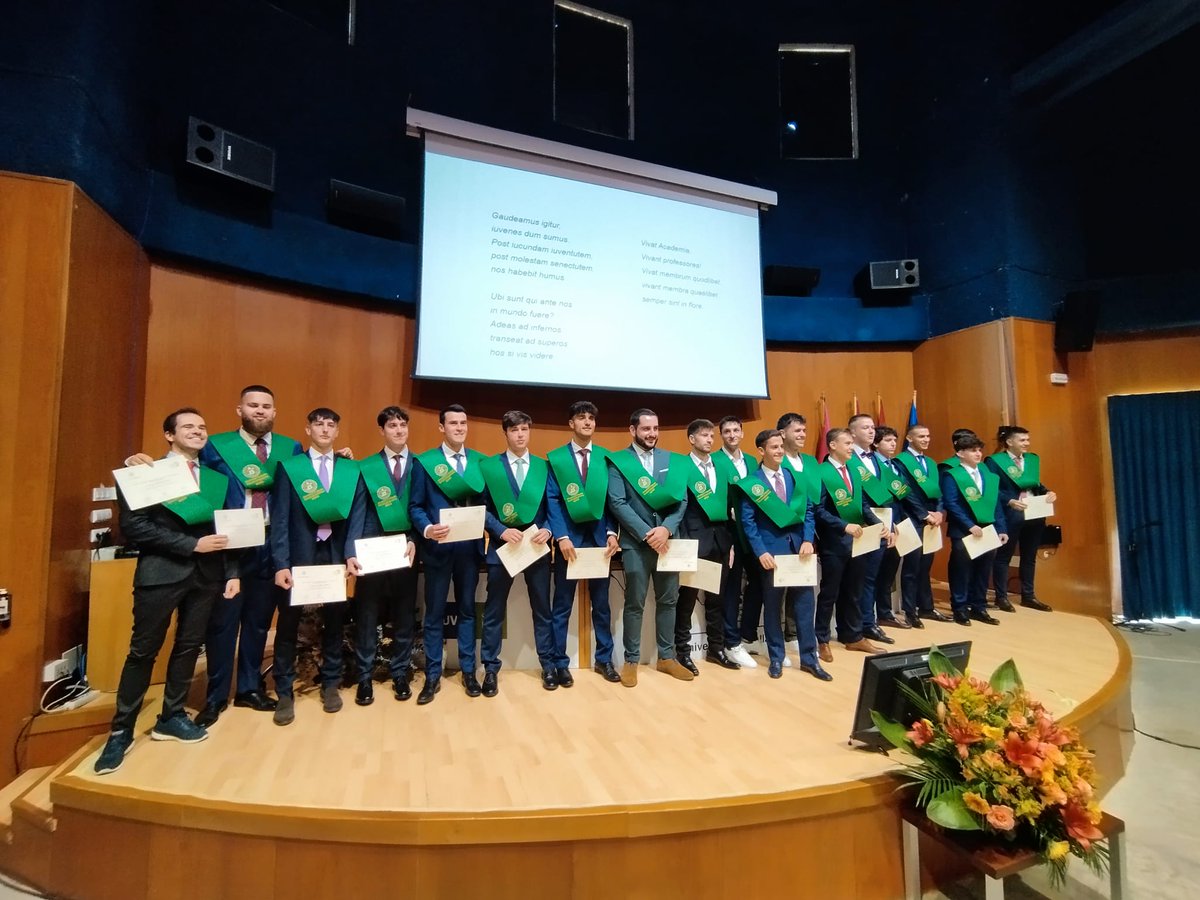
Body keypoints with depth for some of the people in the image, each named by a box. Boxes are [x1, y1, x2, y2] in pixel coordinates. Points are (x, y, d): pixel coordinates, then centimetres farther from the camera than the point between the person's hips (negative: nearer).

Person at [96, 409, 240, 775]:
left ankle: (171, 717, 28)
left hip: (206, 574, 4)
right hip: (161, 572, -4)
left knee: (188, 646, 12)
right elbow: (133, 526, -11)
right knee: (143, 650, 4)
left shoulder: (218, 479, 11)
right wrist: (191, 544, -17)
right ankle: (121, 730, 19)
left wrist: (232, 573, 2)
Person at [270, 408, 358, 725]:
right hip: (299, 556, -1)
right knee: (288, 623, 6)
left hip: (335, 555, 2)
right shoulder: (289, 467, 0)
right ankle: (284, 692, 22)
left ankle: (330, 684, 28)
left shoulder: (351, 469, 5)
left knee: (334, 620, 11)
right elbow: (280, 519, -5)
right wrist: (280, 564, -11)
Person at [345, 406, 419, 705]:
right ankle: (365, 677, 23)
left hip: (407, 550, 0)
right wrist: (351, 553, -12)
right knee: (366, 617, 7)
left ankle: (400, 673, 26)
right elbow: (357, 512, -3)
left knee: (404, 616, 10)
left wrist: (414, 540, -15)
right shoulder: (366, 467, 4)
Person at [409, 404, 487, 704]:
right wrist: (427, 529, -21)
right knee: (434, 613, 8)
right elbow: (415, 506, -3)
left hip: (470, 546, 2)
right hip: (438, 547, -2)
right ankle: (432, 676, 21)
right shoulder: (425, 461, -1)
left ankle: (468, 671, 26)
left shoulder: (479, 461, 6)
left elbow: (486, 501, 6)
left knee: (467, 609, 13)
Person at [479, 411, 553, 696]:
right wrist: (502, 531, -16)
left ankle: (549, 664, 26)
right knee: (494, 611, 8)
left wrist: (547, 530, -11)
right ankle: (491, 668, 22)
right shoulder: (488, 466, 1)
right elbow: (481, 507, -2)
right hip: (501, 546, -1)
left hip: (537, 546, 2)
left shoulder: (543, 466, 6)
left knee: (542, 607, 11)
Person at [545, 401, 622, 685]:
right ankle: (559, 663, 18)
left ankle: (604, 659, 27)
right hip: (569, 538, -2)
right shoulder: (555, 458, 1)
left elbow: (611, 499, 4)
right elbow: (552, 501, -5)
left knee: (601, 603, 12)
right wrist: (561, 537, -14)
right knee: (562, 605, 6)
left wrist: (611, 533, -7)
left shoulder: (605, 457, 6)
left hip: (599, 537, 2)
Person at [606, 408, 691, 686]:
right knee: (635, 604, 5)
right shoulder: (618, 461, -2)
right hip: (636, 542, -4)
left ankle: (666, 657, 27)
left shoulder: (671, 460, 10)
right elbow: (617, 503, -10)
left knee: (668, 600, 12)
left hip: (667, 539, 4)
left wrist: (666, 529, -13)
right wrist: (646, 533, -15)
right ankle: (631, 661, 19)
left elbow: (681, 500, 3)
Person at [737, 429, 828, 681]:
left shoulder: (794, 477, 8)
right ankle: (775, 658, 22)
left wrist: (808, 540, -6)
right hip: (772, 549, -3)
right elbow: (748, 522, -8)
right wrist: (761, 551, -15)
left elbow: (808, 510, 7)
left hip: (798, 546, 4)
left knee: (805, 602, 8)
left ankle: (809, 658, 21)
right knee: (772, 605, 8)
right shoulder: (751, 483, -5)